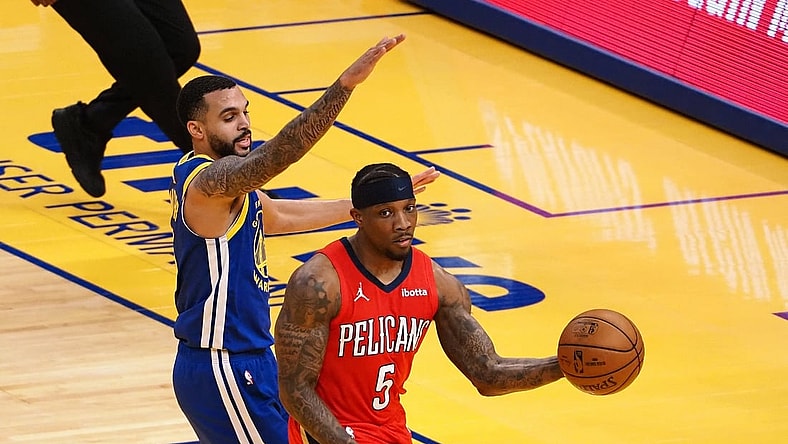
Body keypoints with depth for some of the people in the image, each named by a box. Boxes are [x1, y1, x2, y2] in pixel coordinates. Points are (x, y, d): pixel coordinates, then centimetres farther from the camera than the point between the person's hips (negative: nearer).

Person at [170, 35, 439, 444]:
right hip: (223, 369, -10)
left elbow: (283, 215, 27)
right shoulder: (206, 181, -21)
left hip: (244, 359, 10)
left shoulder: (228, 185, 10)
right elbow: (276, 155, -37)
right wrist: (345, 84, -45)